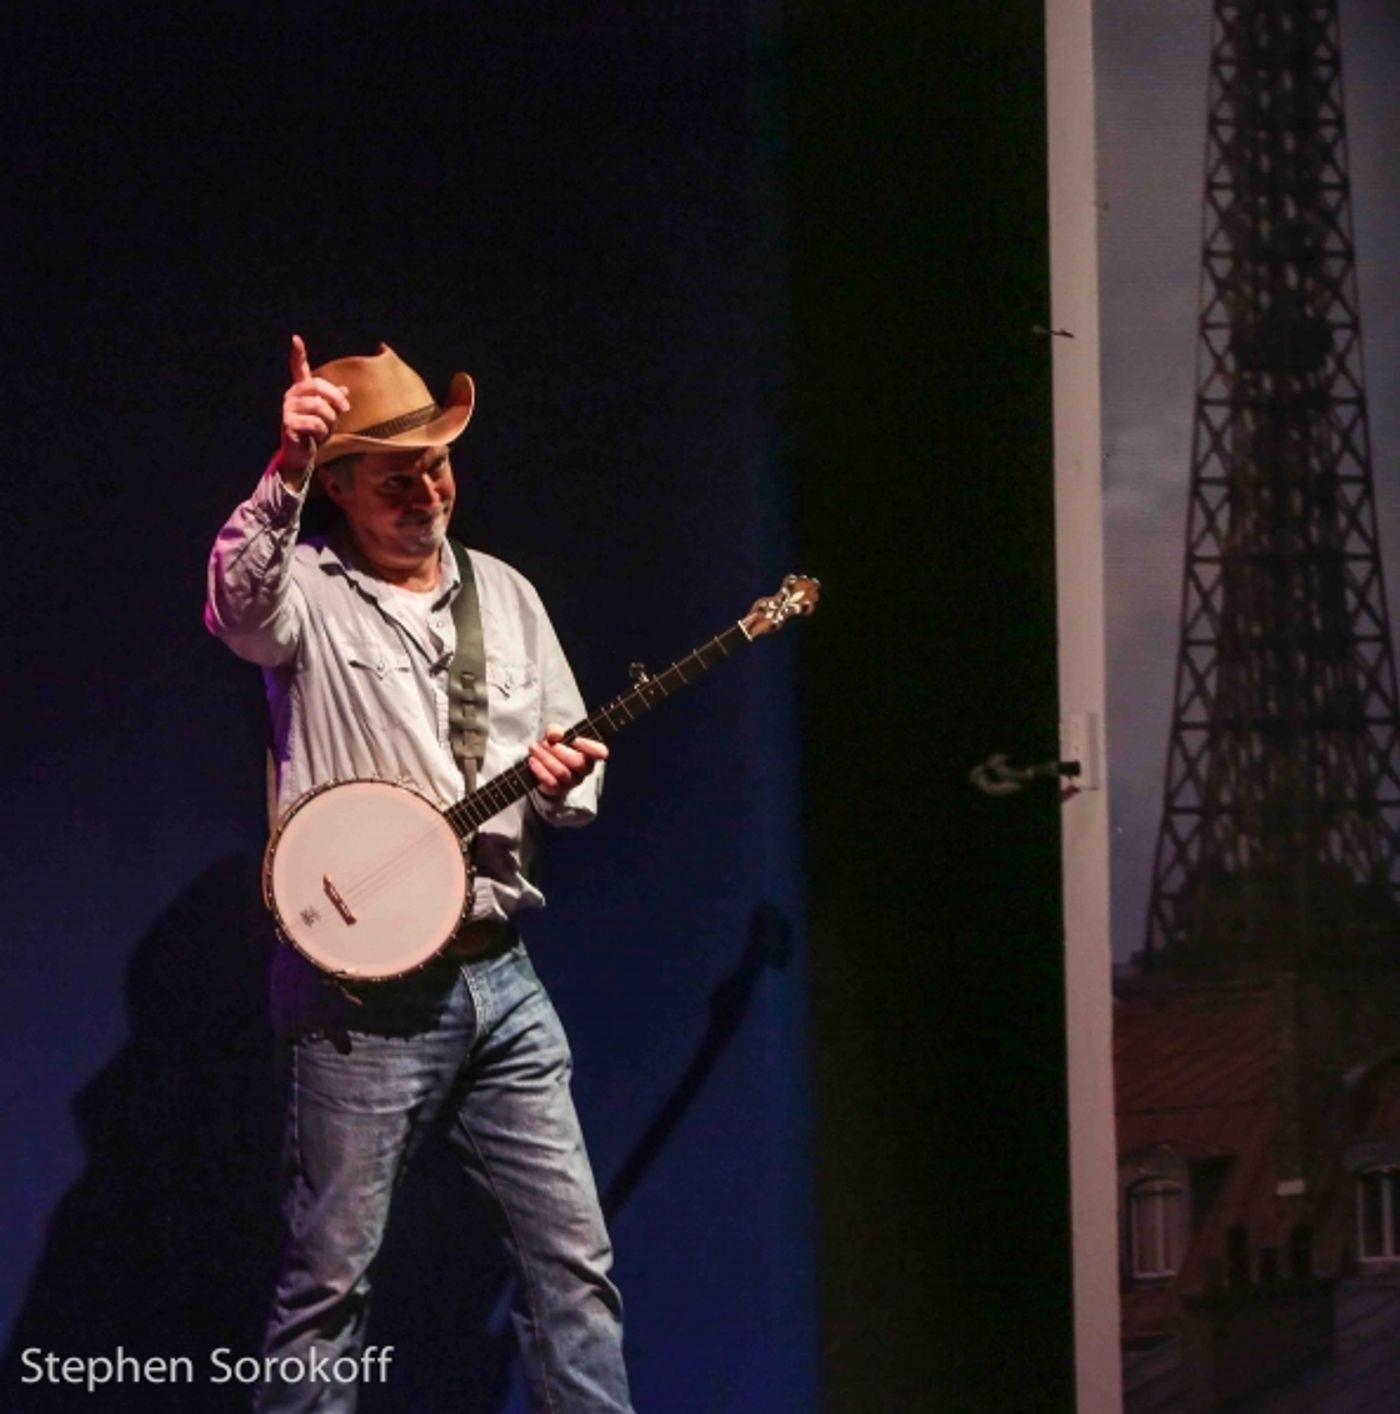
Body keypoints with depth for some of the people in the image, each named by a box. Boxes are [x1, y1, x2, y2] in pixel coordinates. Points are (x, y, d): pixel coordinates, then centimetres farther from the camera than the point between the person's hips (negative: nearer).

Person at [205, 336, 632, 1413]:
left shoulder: (505, 594, 14)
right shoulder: (305, 594, -3)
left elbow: (572, 753, 19)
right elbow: (240, 605, -27)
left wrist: (564, 784, -5)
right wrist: (287, 469, -42)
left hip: (500, 973, 5)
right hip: (366, 992, -5)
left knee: (574, 1255, 5)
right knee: (331, 1276, 0)